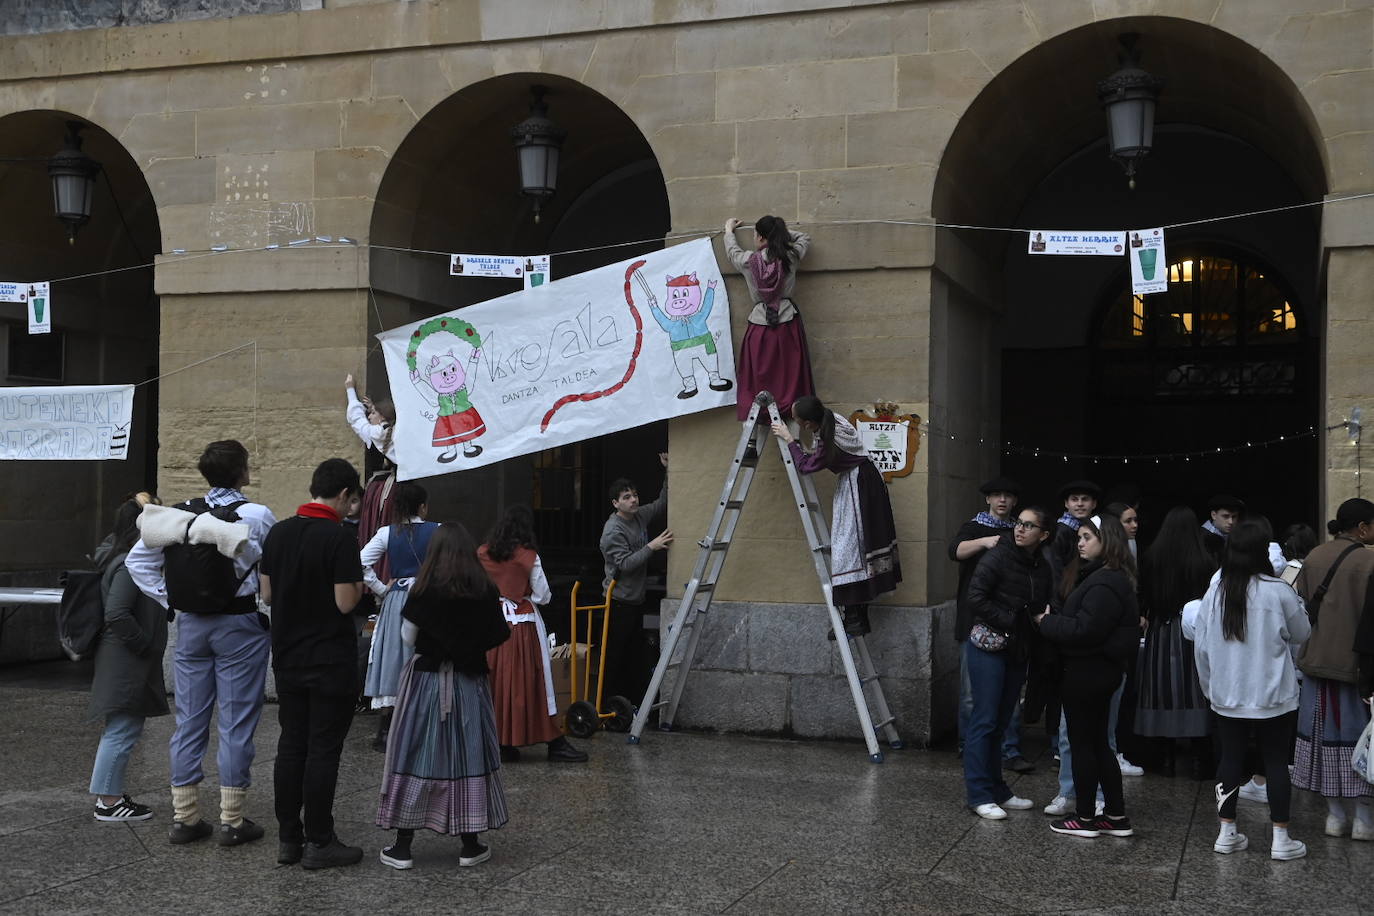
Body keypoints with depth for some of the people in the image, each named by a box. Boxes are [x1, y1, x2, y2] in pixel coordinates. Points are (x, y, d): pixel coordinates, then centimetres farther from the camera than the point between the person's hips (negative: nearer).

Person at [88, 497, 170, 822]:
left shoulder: (117, 558, 12)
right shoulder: (130, 565, -19)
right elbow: (117, 615, -27)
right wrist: (145, 645, -17)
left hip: (127, 664, 11)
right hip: (126, 664, -11)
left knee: (120, 730, 18)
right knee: (122, 730, -3)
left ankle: (111, 793, 27)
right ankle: (108, 801, 5)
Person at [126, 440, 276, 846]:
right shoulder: (257, 516, -11)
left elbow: (137, 559, 3)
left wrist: (169, 599, 4)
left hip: (192, 623, 5)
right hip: (241, 623, -4)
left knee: (190, 719, 11)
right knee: (236, 722, 3)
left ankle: (184, 816, 18)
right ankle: (232, 820, 9)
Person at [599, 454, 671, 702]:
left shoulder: (640, 516, 7)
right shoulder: (613, 529, -17)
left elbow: (662, 504, 20)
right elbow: (625, 563, -22)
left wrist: (668, 472, 9)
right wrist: (651, 546, -23)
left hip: (636, 599, 8)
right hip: (619, 601, -8)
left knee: (634, 654, 13)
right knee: (614, 654, -5)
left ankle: (633, 702, 19)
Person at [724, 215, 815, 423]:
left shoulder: (749, 261, -2)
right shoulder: (790, 257, -1)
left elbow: (732, 251, 23)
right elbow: (805, 238, 22)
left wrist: (729, 230, 41)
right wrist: (780, 232, 23)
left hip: (760, 325, -1)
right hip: (787, 323, 1)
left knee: (758, 379, 4)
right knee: (790, 375, 2)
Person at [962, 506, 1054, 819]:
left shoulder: (1043, 567, 9)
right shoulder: (998, 556, -10)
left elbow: (1044, 608, 19)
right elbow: (976, 597, -15)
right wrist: (1009, 622, -14)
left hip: (1017, 652, 6)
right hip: (988, 647, -6)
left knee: (1000, 723, 12)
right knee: (985, 720, -6)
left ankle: (997, 790, 19)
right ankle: (979, 794, -2)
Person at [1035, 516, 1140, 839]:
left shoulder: (1104, 585, -22)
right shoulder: (1110, 578, 12)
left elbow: (1083, 630, -26)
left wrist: (1047, 622, -13)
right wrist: (1053, 619, 0)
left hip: (1086, 674, -10)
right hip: (1099, 670, 10)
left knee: (1082, 744, 1)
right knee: (1098, 743, 15)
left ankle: (1085, 819, 12)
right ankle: (1116, 816, 21)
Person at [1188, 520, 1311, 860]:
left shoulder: (1214, 593, -3)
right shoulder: (1278, 592, -14)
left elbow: (1200, 646, 3)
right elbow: (1301, 634, 2)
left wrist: (1210, 686, 16)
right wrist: (1296, 603, 17)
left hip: (1226, 696, 3)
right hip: (1272, 696, -3)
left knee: (1230, 758, 12)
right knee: (1276, 762, 6)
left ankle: (1226, 832, 17)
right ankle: (1281, 838, 9)